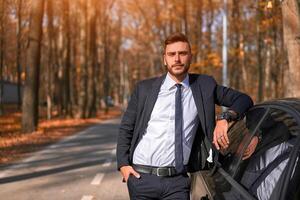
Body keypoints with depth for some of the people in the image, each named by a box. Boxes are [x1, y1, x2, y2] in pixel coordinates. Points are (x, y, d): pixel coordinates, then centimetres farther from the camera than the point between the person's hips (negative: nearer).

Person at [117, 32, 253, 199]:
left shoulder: (205, 86, 6)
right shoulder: (145, 88, 4)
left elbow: (243, 100, 7)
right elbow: (126, 128, 8)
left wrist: (225, 118, -12)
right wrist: (123, 164, -3)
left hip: (178, 181, 0)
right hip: (142, 177, 0)